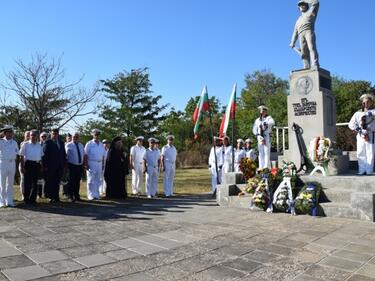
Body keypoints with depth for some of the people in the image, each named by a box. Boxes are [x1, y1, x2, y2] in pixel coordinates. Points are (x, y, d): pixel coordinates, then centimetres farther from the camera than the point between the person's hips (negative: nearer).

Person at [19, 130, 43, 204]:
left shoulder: (39, 145, 11)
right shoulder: (25, 144, 2)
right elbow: (22, 156, 0)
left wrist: (41, 166, 12)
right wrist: (22, 166, -7)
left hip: (37, 165, 4)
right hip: (28, 164, -3)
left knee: (35, 183, 9)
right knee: (28, 182, -2)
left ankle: (33, 199, 18)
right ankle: (26, 199, 10)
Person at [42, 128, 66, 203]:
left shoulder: (61, 143, 15)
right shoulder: (47, 143, 0)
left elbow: (64, 154, 16)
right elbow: (44, 155, -5)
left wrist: (64, 165, 9)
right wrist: (45, 166, -11)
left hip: (59, 167, 4)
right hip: (50, 167, -4)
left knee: (57, 183, 9)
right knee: (50, 183, 2)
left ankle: (56, 197, 15)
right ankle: (51, 197, 9)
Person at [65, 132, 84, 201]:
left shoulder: (81, 145, 15)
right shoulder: (68, 145, -2)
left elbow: (84, 155, 15)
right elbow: (66, 156, -7)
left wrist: (83, 165, 9)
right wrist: (66, 166, -12)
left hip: (80, 166, 5)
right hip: (72, 166, -5)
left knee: (77, 182, 11)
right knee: (71, 182, -2)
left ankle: (77, 196, 20)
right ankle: (70, 197, 5)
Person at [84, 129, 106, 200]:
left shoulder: (101, 145, 13)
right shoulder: (89, 144, -3)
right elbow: (86, 155, -7)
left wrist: (103, 164, 11)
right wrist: (86, 164, -13)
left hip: (99, 164, 5)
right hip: (91, 163, -5)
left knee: (98, 180, 9)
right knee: (91, 180, -3)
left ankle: (96, 194, 17)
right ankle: (91, 195, 1)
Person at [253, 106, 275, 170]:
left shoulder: (268, 118, 7)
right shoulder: (257, 120, 19)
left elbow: (272, 122, -17)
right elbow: (254, 129, 12)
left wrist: (265, 123, -30)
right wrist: (258, 135, -5)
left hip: (267, 136, -4)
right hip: (260, 137, 4)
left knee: (267, 151, -10)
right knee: (261, 152, 3)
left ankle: (267, 166, -12)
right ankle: (261, 167, 4)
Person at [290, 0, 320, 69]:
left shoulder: (310, 12, 24)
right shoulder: (298, 20, 37)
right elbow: (295, 32, 28)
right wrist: (293, 42, 15)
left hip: (309, 31, -4)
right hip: (301, 35, 4)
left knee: (312, 48, -24)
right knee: (304, 53, -11)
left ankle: (315, 65, -39)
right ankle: (307, 69, -23)